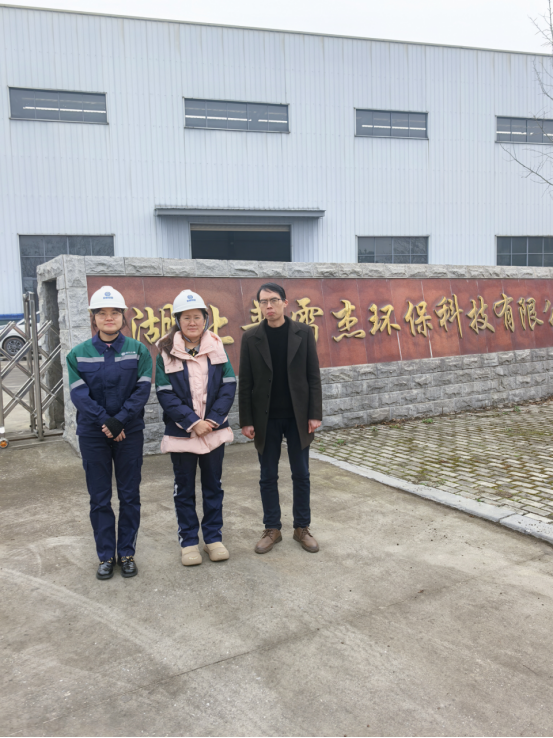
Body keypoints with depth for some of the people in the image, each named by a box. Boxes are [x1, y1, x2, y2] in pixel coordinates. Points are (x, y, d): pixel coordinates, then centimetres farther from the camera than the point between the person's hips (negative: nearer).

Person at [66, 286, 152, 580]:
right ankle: (106, 556, 23)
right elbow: (79, 394, -8)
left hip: (130, 433, 0)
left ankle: (127, 553, 24)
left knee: (129, 496, 9)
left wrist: (119, 421, -18)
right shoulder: (78, 354, -1)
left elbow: (142, 391, -9)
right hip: (93, 435, 0)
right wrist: (106, 422, -18)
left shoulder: (138, 350, -3)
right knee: (99, 498, 9)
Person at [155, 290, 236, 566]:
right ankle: (188, 541, 24)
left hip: (214, 429, 2)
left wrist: (213, 419, -12)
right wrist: (192, 422, -16)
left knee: (213, 485, 13)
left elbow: (229, 386, -1)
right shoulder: (166, 352, -4)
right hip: (181, 432, -2)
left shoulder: (216, 347, 2)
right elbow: (165, 394, -9)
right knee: (184, 488, 10)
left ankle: (213, 537, 27)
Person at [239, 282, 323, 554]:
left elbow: (313, 376, -1)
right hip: (266, 419, 0)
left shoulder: (303, 332, -1)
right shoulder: (251, 338, -1)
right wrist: (246, 420, -4)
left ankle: (302, 528, 24)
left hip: (297, 416, 0)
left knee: (301, 475, 9)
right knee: (268, 477, 9)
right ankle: (272, 529, 23)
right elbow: (245, 383, 0)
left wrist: (315, 414, -7)